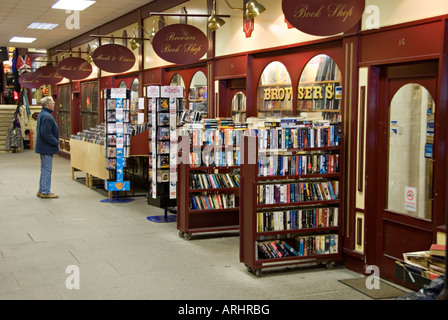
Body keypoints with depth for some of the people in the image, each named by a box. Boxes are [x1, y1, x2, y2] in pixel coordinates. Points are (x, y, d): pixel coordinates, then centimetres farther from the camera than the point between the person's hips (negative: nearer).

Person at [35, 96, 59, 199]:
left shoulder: (41, 115, 14)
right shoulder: (47, 116, -20)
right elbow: (46, 133, -26)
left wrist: (55, 141, 18)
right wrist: (56, 142, -16)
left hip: (43, 147, 11)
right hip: (47, 148, -11)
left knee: (44, 169, 17)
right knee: (47, 170, -4)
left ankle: (41, 190, 24)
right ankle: (45, 192, 1)